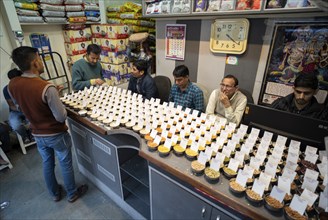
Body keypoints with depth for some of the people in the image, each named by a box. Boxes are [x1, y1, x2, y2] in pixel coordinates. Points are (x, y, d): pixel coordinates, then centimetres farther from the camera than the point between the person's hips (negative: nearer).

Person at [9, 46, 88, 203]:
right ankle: (72, 193, 36)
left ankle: (55, 193, 45)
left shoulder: (12, 85, -9)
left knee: (47, 164, 24)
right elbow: (61, 117, -25)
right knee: (65, 165, 15)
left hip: (37, 134, 6)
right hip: (57, 135, -6)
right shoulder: (47, 88, -30)